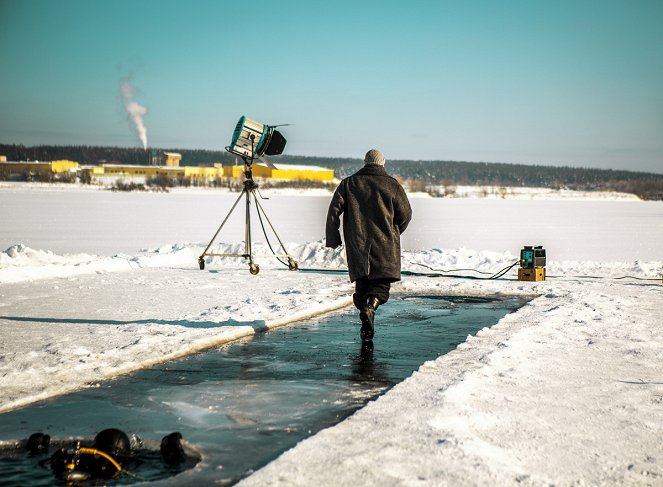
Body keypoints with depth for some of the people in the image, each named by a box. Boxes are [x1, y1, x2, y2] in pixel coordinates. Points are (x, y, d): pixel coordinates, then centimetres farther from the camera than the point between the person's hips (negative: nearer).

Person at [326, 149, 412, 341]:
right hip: (385, 245, -2)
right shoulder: (393, 185, 3)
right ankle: (371, 305, -26)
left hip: (356, 245, 2)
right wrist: (394, 233, 22)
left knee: (362, 283, 11)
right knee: (382, 282, 2)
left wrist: (333, 239, 7)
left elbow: (333, 211, 2)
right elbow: (405, 214, 5)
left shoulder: (348, 183, 8)